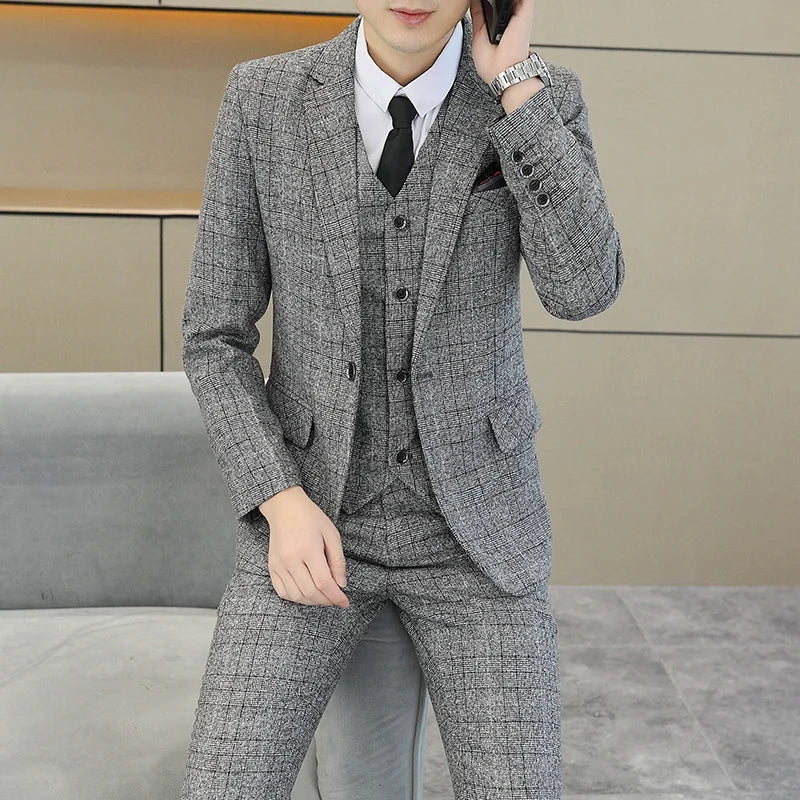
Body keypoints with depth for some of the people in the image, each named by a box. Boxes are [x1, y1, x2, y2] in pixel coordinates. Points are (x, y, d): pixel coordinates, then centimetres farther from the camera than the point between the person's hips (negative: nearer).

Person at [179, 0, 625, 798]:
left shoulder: (543, 98, -6)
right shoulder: (262, 98, -8)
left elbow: (582, 289, -24)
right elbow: (214, 340, -4)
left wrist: (510, 76, -23)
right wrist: (282, 506, -18)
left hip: (471, 518, 1)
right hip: (316, 510, 0)